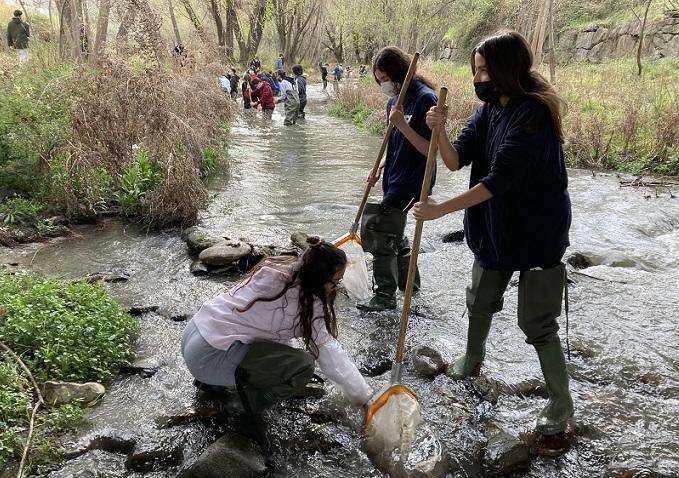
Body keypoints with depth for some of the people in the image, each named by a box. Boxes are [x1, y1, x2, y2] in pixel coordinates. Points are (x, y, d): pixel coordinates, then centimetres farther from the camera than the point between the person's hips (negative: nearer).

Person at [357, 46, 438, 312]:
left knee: (380, 234, -6)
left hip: (411, 182, -9)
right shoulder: (395, 101, 9)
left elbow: (430, 149, -19)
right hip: (394, 180, 9)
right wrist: (380, 167, 4)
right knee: (393, 233, 20)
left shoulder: (425, 99, -16)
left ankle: (385, 296, 7)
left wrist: (402, 124, -26)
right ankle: (408, 281, 38)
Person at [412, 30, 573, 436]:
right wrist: (439, 131, -25)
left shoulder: (533, 114, -25)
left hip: (537, 231, -8)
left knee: (537, 323, 0)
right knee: (480, 300, 24)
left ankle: (562, 402, 18)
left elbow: (497, 180, -29)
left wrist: (442, 209, -26)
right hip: (495, 228, 8)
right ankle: (472, 360, 50)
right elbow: (457, 160, -5)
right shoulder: (490, 109, 1)